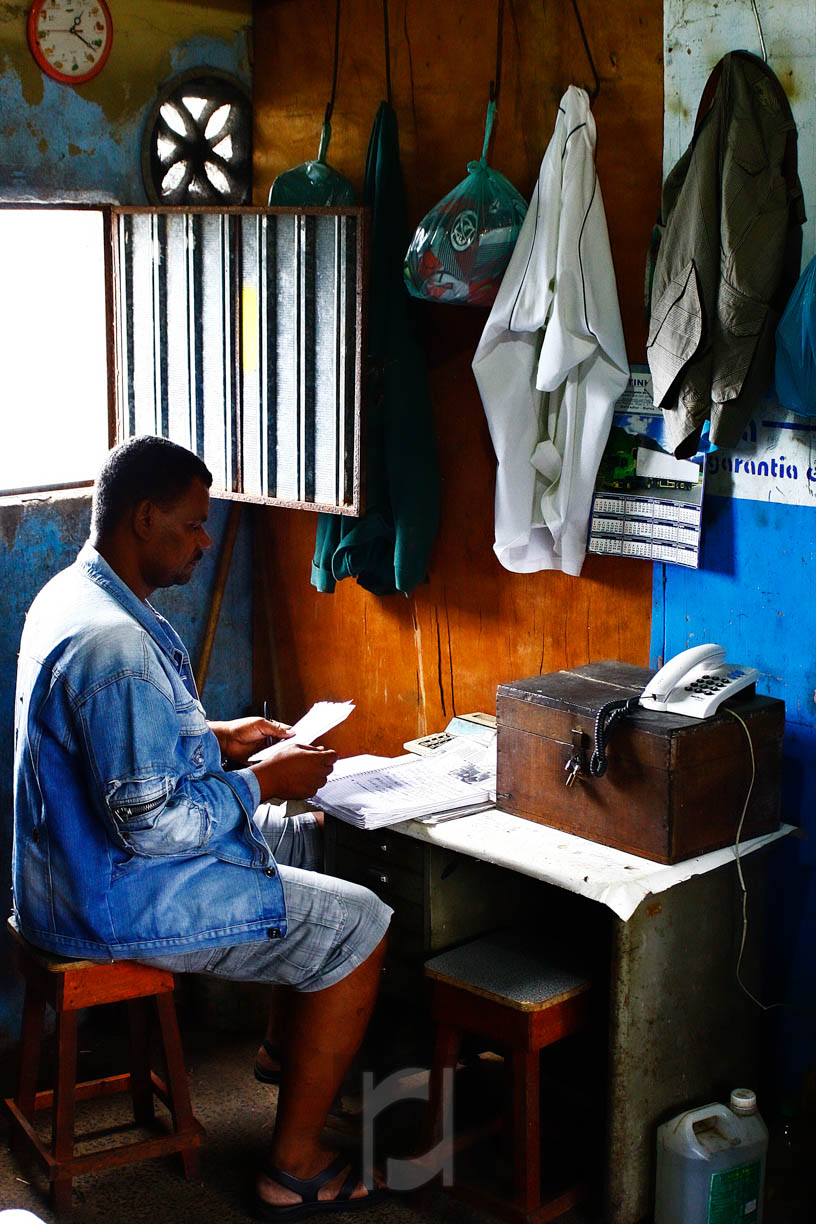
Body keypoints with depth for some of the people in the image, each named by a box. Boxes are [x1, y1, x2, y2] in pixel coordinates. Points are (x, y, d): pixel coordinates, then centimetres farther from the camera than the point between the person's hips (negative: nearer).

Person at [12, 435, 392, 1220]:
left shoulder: (74, 594, 5)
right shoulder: (115, 643, -29)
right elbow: (150, 821, -29)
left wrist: (217, 741, 8)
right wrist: (261, 782, -16)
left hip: (88, 861, 11)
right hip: (114, 901, -11)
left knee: (322, 843, 20)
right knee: (357, 926, -8)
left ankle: (290, 1044, 36)